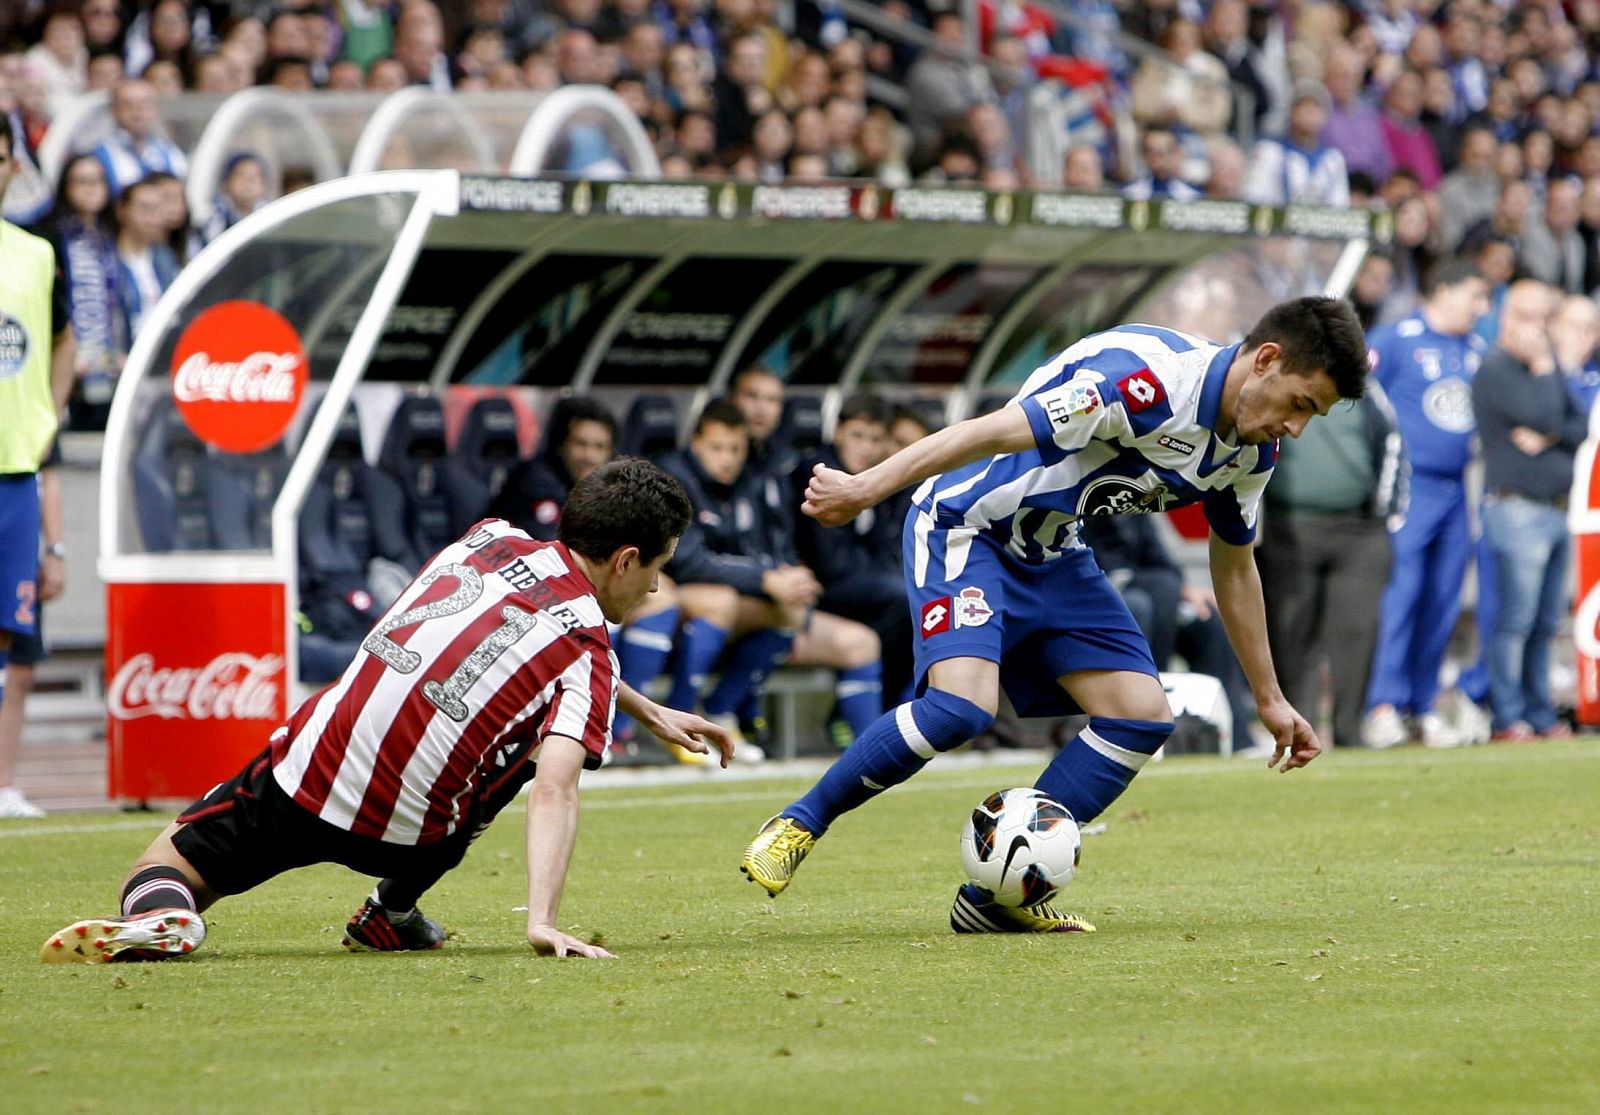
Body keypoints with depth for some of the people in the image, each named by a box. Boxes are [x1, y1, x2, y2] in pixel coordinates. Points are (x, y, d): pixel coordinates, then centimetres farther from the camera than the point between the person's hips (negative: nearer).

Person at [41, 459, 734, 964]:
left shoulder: (489, 539, 8)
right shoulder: (588, 654, -9)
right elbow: (554, 792, -24)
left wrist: (649, 713, 34)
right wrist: (543, 921, -32)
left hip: (304, 769, 3)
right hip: (408, 836, -3)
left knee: (168, 863, 24)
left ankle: (160, 907, -15)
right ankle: (392, 914, 24)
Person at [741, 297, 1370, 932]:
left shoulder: (1250, 451, -1)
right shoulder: (1145, 379, -29)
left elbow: (1233, 569, 15)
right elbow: (995, 432, -32)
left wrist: (1269, 699, 20)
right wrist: (864, 489, -36)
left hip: (1052, 556, 9)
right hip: (965, 528, -9)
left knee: (1143, 718, -3)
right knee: (963, 706, -28)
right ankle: (798, 826, -9)